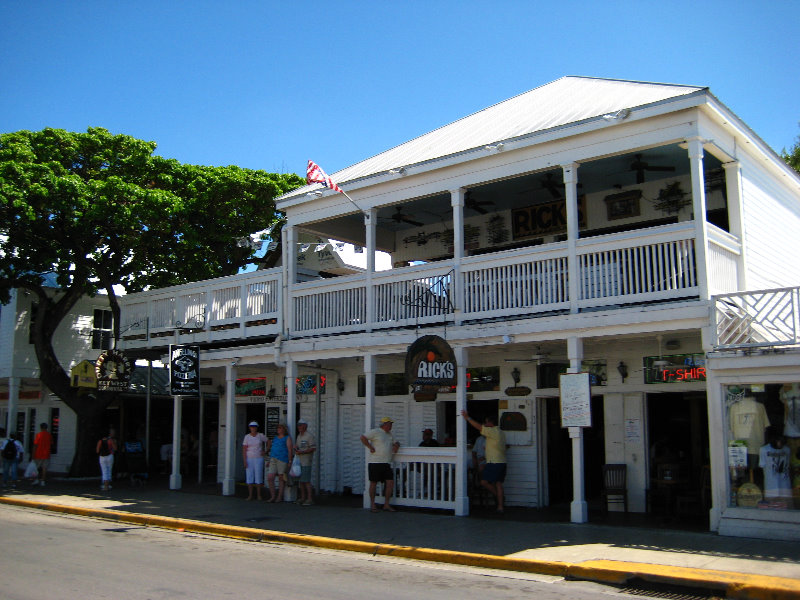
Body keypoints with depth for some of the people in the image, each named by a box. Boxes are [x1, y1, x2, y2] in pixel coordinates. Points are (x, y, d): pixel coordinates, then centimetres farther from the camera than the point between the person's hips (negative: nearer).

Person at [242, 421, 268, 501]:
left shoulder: (261, 436, 0)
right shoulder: (247, 437, 1)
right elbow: (244, 450, -1)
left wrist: (265, 451, 5)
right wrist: (244, 461, -8)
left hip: (259, 458, -1)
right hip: (249, 459, 1)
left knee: (259, 476, -2)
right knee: (249, 477, 0)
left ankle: (259, 495, 7)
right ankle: (250, 495, 7)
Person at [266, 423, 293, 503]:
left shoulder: (287, 438, 1)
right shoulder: (275, 438, 19)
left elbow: (290, 449, -6)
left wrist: (290, 461, -13)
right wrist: (269, 460, 19)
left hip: (283, 460, -6)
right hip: (273, 460, 6)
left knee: (281, 479, 0)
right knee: (270, 478, -4)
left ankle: (280, 497, 8)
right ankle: (273, 496, 6)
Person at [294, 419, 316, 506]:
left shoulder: (309, 436, -10)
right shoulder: (299, 436, 16)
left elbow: (313, 448, -15)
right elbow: (296, 446, 24)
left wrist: (301, 452, -20)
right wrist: (296, 448, -1)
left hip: (306, 462, -8)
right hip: (299, 462, 8)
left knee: (306, 481, -9)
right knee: (301, 481, 9)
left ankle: (310, 499, -5)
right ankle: (303, 497, 17)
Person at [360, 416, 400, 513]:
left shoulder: (390, 434, 20)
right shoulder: (375, 432, -5)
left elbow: (396, 442, 32)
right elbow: (363, 438, -10)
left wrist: (396, 445, 9)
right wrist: (370, 447, -12)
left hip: (386, 463, 7)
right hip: (375, 462, -7)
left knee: (390, 482, -1)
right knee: (373, 483, 0)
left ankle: (386, 504, 9)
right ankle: (372, 504, 11)